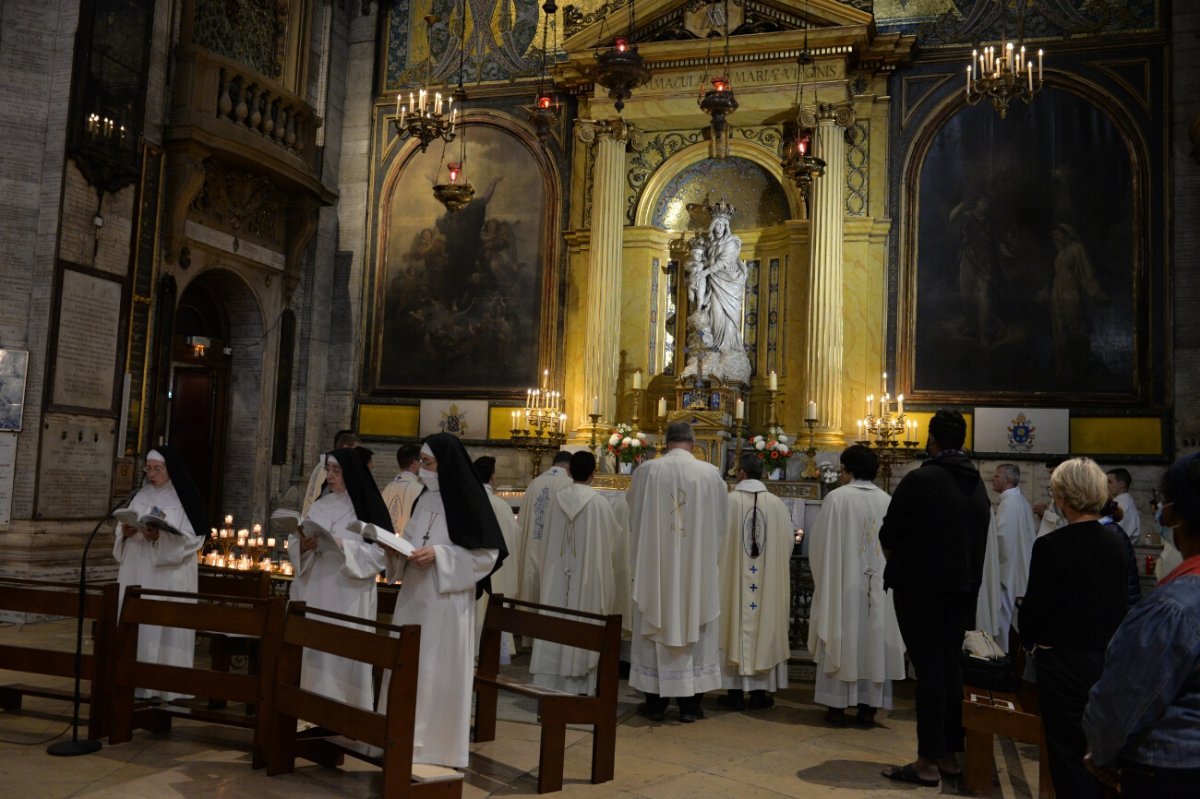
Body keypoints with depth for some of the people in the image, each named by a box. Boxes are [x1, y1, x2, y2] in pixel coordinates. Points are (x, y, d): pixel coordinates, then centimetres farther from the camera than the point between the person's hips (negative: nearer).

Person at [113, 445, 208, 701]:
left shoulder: (186, 499, -3)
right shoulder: (140, 496, 13)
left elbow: (192, 538, -10)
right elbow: (123, 529, 16)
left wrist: (160, 537, -23)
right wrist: (125, 531, -7)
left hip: (170, 577, -5)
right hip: (137, 574, 5)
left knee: (164, 625, -6)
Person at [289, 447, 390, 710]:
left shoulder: (368, 508, -3)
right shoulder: (319, 506, 12)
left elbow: (379, 553, -10)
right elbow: (294, 544, 13)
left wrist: (343, 545, -21)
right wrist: (303, 545, -9)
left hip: (348, 598, -5)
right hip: (313, 593, 5)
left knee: (343, 655, -5)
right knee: (311, 650, 5)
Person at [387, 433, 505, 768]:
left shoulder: (467, 502, -12)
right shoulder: (425, 500, 11)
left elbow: (487, 554, -13)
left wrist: (438, 555, -20)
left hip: (446, 600, -7)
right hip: (414, 596, 8)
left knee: (437, 671, -3)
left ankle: (435, 745, 8)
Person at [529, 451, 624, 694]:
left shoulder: (558, 498, -3)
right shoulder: (599, 503, -11)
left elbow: (547, 540, 8)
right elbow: (614, 540, 1)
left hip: (557, 575, 3)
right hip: (588, 574, -3)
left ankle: (549, 680, 14)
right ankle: (578, 682, 7)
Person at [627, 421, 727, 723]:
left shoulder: (646, 471, -6)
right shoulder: (710, 473, -6)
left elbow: (634, 517, 7)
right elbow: (721, 520, 5)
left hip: (655, 564, 0)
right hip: (698, 568, 0)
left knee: (656, 628, 9)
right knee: (695, 628, 9)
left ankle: (656, 702, 15)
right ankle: (689, 704, 14)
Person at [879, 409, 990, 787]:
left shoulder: (920, 479, -13)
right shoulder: (978, 485, 9)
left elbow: (887, 534, -8)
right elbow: (980, 537, 14)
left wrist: (897, 558, 11)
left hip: (921, 585, -6)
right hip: (964, 586, 7)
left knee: (929, 667, -5)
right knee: (951, 665, 12)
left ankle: (928, 760, -2)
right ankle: (950, 754, 18)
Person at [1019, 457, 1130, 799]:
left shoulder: (1050, 546, -19)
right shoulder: (1116, 543, -1)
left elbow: (1034, 605, -13)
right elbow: (1120, 601, 10)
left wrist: (1028, 640, 7)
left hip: (1064, 663, -6)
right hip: (1108, 658, 6)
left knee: (1069, 750, 7)